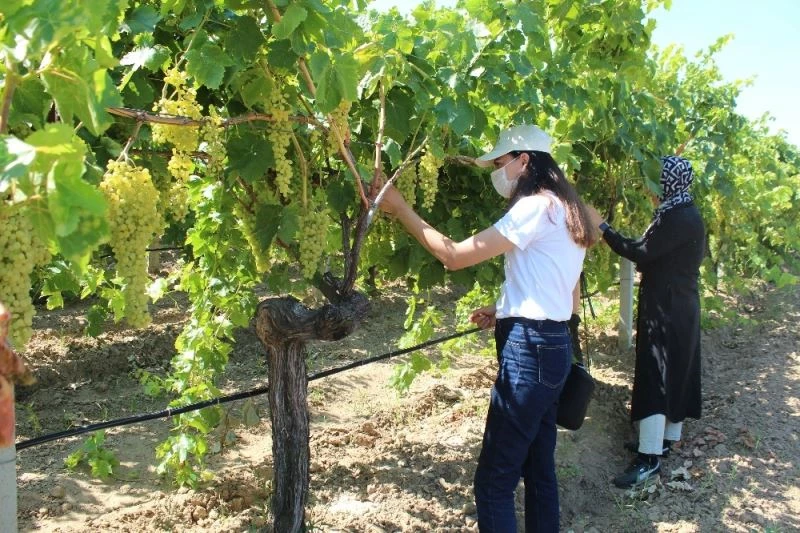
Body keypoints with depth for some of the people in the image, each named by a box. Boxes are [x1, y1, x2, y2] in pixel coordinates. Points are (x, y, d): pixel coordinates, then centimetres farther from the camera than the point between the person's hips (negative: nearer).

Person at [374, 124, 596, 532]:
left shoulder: (536, 207, -14)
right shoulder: (563, 209, 16)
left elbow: (456, 256, -19)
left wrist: (399, 209, -12)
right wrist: (505, 310, 12)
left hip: (529, 350, -10)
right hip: (549, 346, 10)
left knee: (494, 481, -5)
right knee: (539, 469, 18)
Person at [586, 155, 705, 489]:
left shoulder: (681, 218, -20)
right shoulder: (681, 214, 12)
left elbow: (641, 252, -23)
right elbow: (654, 254, 14)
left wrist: (602, 227, -18)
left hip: (668, 310, -11)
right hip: (676, 307, 11)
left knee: (656, 376, -10)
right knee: (674, 373, 17)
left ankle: (649, 458, -8)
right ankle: (666, 438, 29)